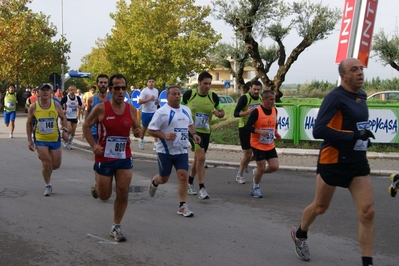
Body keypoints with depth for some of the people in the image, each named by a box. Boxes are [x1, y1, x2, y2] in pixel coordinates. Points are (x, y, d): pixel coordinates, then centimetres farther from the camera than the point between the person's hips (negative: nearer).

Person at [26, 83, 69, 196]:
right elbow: (29, 123, 4)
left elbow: (63, 118, 9)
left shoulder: (56, 105, -4)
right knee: (46, 163, -9)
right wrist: (29, 140, 0)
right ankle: (48, 186, 12)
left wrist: (64, 130, -8)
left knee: (56, 164, 6)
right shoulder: (33, 107, -6)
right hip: (40, 140, -2)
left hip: (55, 139, 2)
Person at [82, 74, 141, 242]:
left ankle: (116, 227, 18)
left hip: (124, 158, 3)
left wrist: (138, 132, -12)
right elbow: (86, 126, -2)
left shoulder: (131, 109, -1)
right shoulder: (101, 108, -11)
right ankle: (97, 185, 45)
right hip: (104, 158, -3)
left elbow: (136, 128, 13)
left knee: (123, 194, 0)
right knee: (104, 196, 8)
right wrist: (93, 145, -13)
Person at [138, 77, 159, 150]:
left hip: (154, 112, 4)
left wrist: (157, 101, -1)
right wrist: (149, 99, -27)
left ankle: (156, 143, -5)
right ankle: (141, 140, 34)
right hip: (146, 112, -4)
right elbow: (140, 101, -20)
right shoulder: (144, 91, -13)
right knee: (144, 127, 12)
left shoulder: (156, 90, 7)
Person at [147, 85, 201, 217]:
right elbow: (151, 130, -13)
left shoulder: (186, 110, 6)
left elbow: (190, 124, 23)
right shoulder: (162, 112, -13)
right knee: (164, 179, 10)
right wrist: (164, 136, -28)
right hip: (165, 151, -4)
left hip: (182, 151, 4)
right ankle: (154, 182, 47)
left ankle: (182, 206, 4)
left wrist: (194, 134, 2)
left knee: (183, 177, -5)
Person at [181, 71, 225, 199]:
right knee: (201, 157, -19)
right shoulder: (189, 94, -9)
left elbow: (222, 112, 7)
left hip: (206, 132, 4)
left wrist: (218, 113, -15)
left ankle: (189, 183, 38)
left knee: (197, 158, 16)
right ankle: (202, 188, -13)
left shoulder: (213, 96, -2)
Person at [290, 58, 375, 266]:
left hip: (358, 162, 6)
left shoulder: (361, 96, 7)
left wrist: (363, 137, 11)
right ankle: (299, 234, 43)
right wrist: (353, 136, -30)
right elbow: (318, 130, -28)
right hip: (333, 161, -6)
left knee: (367, 212, -4)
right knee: (320, 207, 13)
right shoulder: (335, 97, -18)